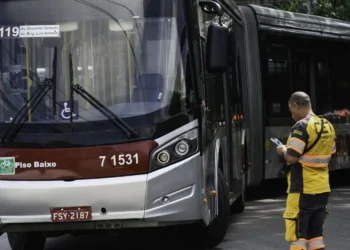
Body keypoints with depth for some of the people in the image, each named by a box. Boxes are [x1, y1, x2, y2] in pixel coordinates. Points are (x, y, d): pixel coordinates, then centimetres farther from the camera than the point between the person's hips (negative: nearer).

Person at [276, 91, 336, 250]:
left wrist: (282, 150, 0)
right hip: (323, 188, 8)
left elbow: (292, 158, -20)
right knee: (316, 231, 13)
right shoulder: (328, 126, 10)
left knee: (297, 232, -3)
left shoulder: (301, 126, -15)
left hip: (303, 189, -8)